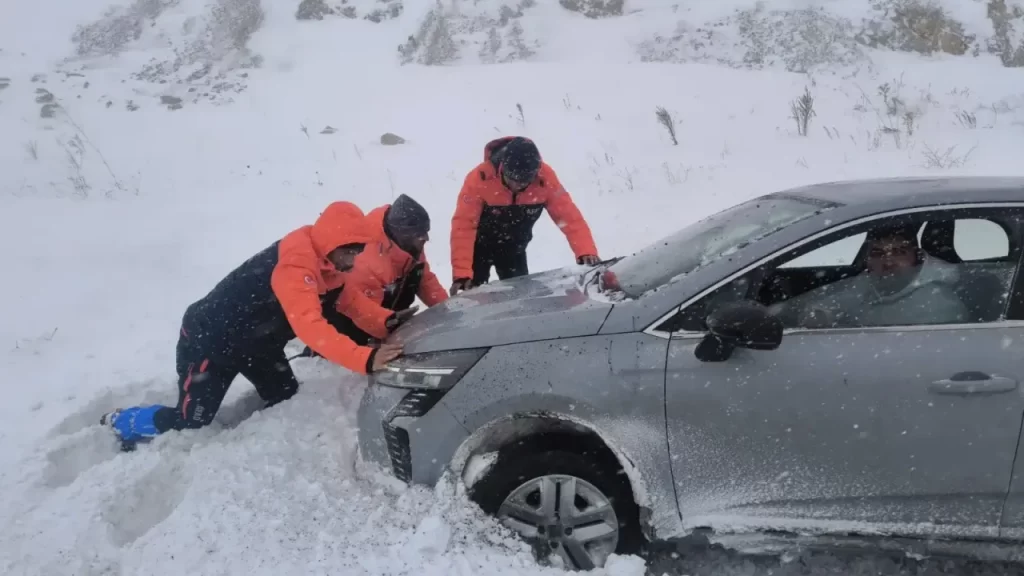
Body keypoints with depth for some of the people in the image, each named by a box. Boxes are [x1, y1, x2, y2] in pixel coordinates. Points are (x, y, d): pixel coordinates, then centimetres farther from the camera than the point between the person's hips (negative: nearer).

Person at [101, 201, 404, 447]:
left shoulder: (328, 260, -8)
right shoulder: (295, 264, -37)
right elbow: (309, 326, -50)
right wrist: (366, 359, -58)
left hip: (256, 341, 9)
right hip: (210, 339, -9)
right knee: (190, 421, -2)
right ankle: (120, 422, 23)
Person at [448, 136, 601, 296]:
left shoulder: (545, 177, -27)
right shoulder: (480, 178, -34)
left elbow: (569, 216, -25)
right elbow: (463, 226, -35)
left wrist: (586, 252, -40)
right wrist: (461, 273, -43)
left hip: (513, 249, 3)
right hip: (479, 245, -3)